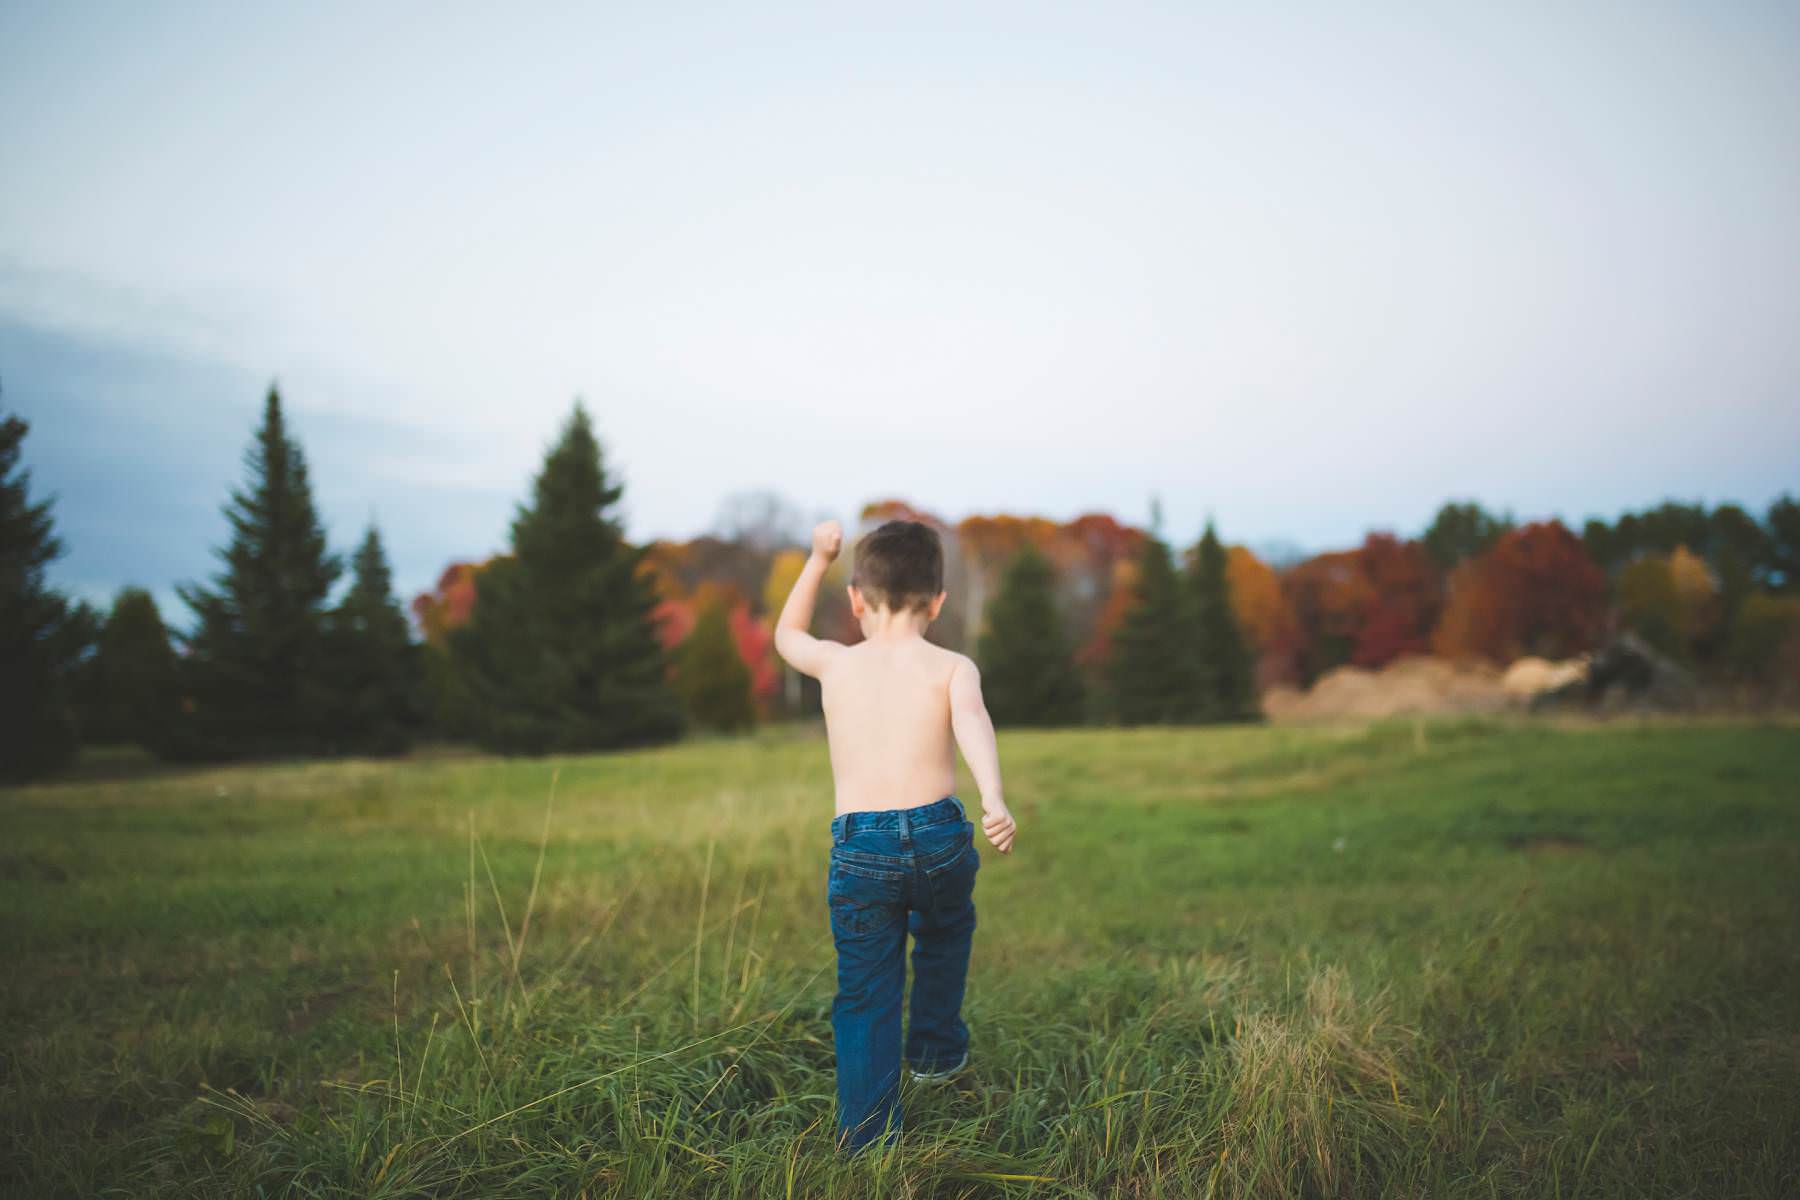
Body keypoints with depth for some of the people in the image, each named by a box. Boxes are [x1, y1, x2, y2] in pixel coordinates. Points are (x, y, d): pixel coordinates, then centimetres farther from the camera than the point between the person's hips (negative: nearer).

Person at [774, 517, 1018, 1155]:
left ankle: (866, 1139, 12)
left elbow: (786, 633, 31)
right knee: (944, 938, 32)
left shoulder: (835, 663, 9)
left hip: (858, 851, 1)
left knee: (864, 997, 10)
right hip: (937, 835, 0)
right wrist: (994, 800, -35)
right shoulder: (951, 667, 2)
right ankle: (936, 1051, 44)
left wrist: (818, 559, 35)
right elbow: (972, 721, -20)